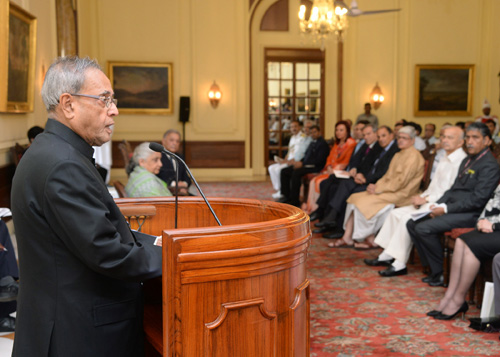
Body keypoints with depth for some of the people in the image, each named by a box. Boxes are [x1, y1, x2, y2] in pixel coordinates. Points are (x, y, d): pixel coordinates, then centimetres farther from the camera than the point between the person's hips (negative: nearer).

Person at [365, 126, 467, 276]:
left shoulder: (461, 161, -14)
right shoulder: (444, 160, 19)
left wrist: (426, 199, -16)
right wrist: (421, 197, 3)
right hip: (429, 202, 10)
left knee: (408, 219, -24)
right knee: (396, 213, 2)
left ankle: (400, 264, -16)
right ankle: (387, 256, 5)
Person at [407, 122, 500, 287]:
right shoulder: (467, 160, 17)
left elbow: (478, 199, -20)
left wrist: (446, 209, -18)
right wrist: (438, 205, 1)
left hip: (469, 214, -10)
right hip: (452, 208, 10)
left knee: (423, 229, -23)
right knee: (412, 224, 0)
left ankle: (441, 273, -7)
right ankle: (433, 269, 5)